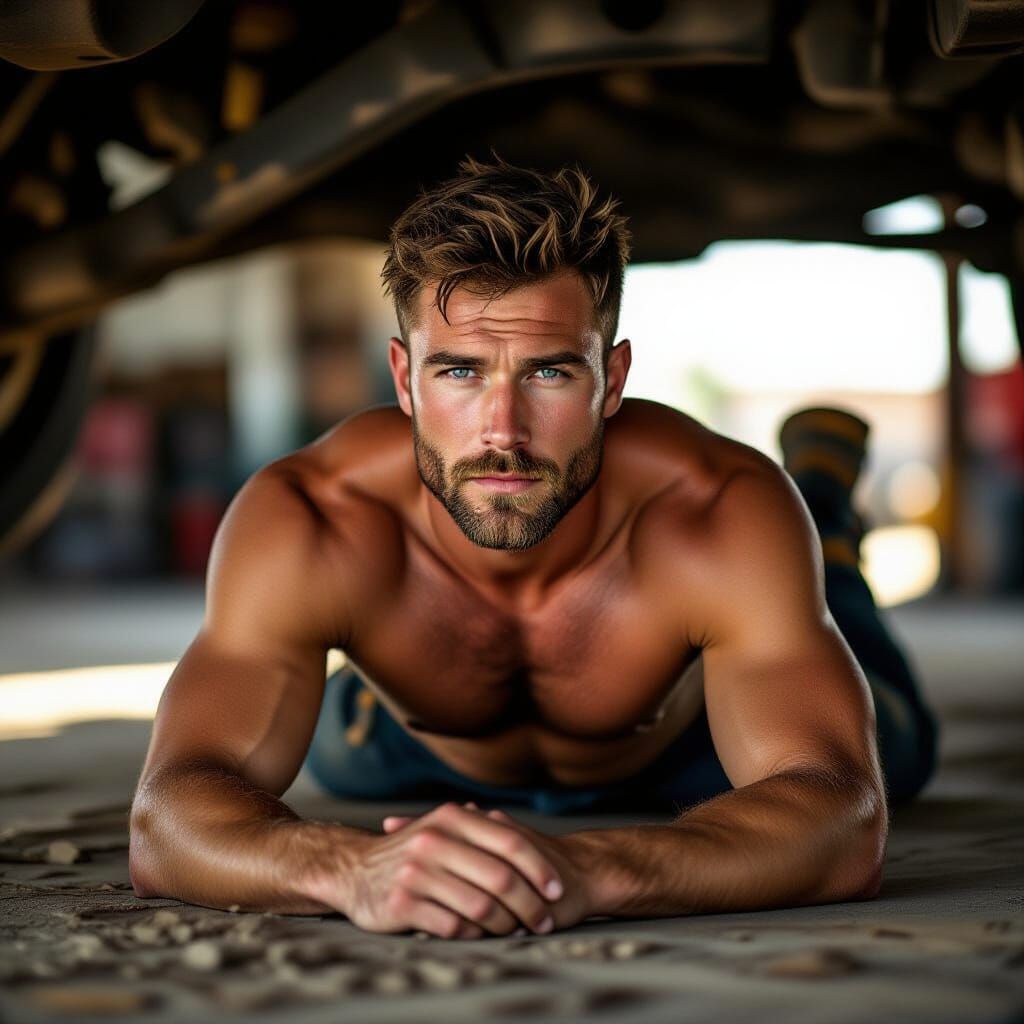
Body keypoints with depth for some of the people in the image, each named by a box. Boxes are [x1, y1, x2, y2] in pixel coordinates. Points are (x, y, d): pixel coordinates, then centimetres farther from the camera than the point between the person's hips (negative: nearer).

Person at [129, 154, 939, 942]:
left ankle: (818, 482, 53)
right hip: (447, 759, 1)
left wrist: (588, 870, -78)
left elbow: (845, 825, -57)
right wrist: (356, 868, -77)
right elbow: (169, 820, -52)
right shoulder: (306, 524, -46)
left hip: (680, 744, 0)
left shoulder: (718, 513, -48)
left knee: (897, 754, 32)